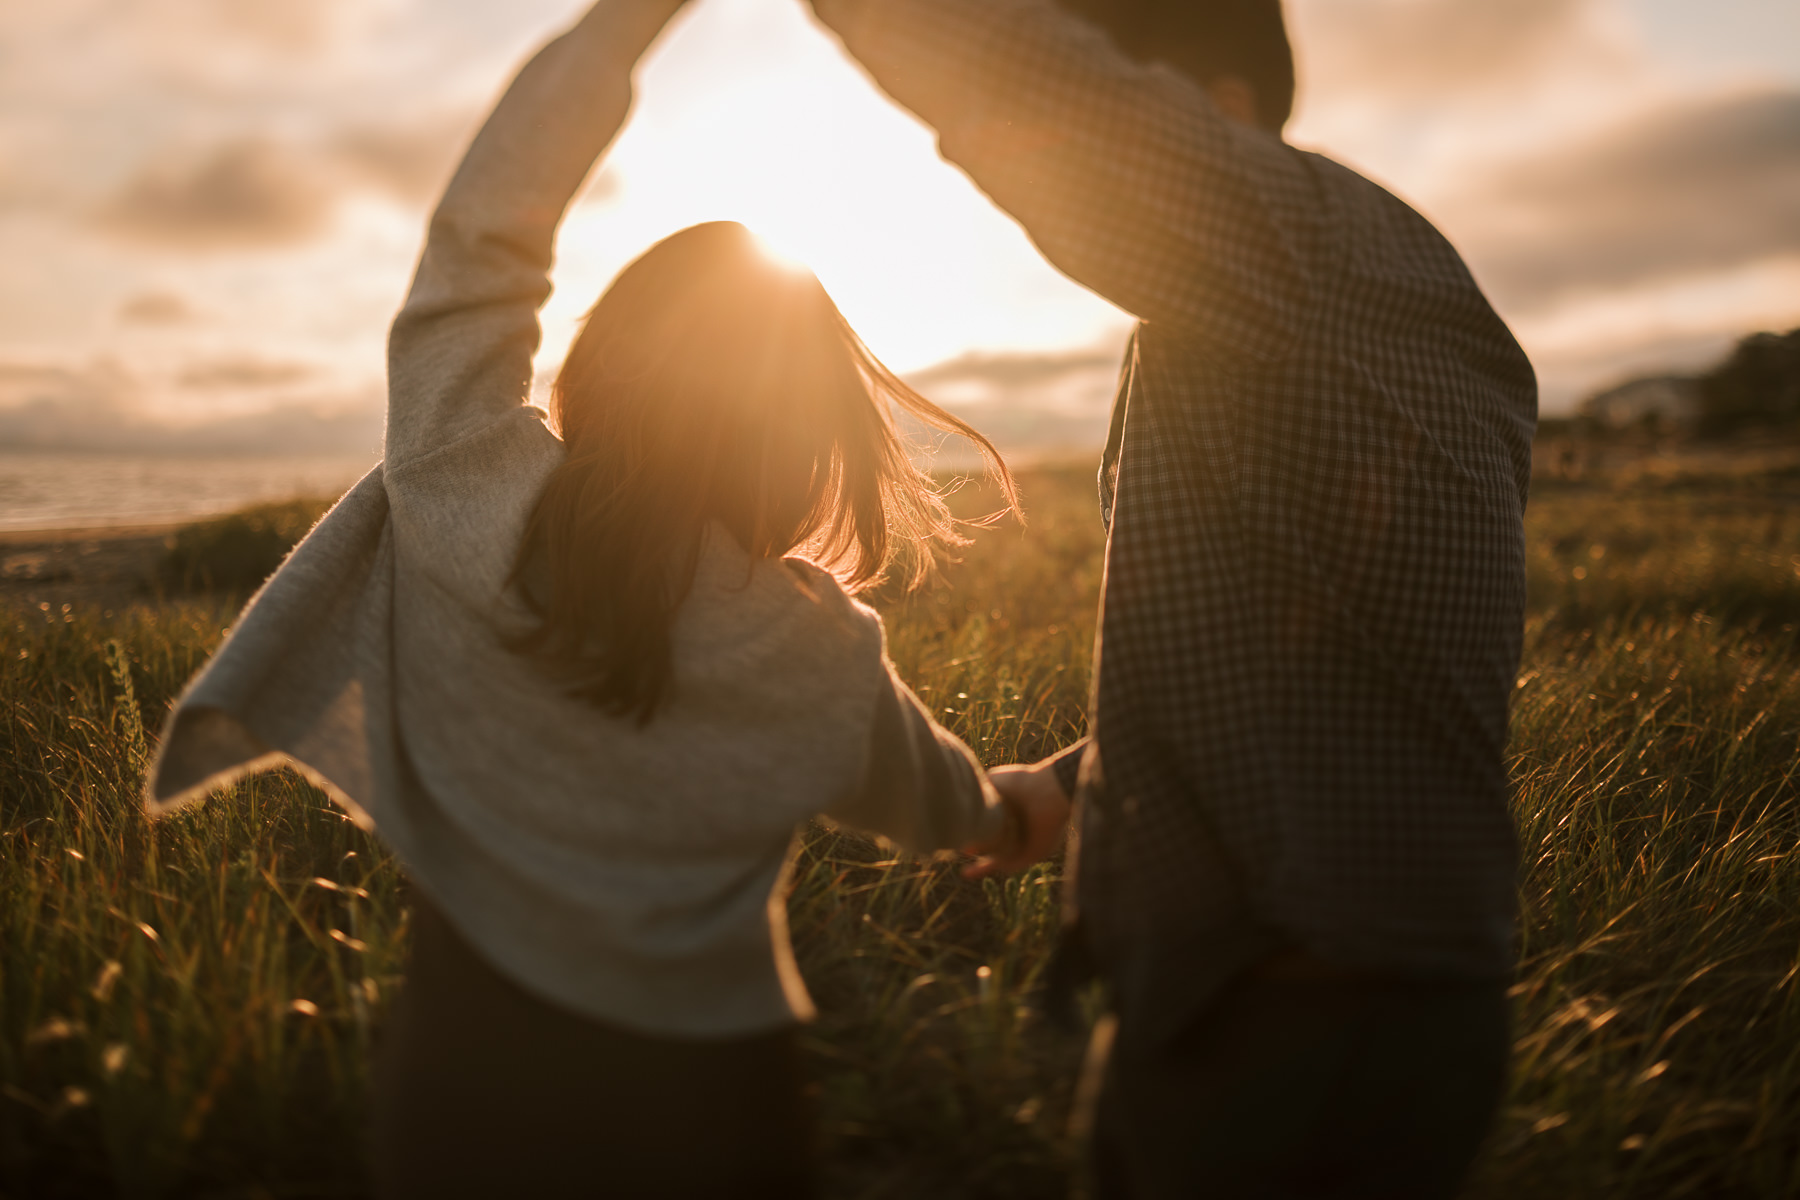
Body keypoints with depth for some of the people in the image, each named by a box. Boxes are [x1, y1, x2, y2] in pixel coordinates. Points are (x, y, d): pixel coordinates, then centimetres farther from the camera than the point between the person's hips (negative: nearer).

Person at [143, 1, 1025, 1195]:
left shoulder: (465, 497, -22)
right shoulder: (824, 659, -15)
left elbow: (479, 232, -11)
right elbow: (922, 793, 6)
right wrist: (1003, 812, 29)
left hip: (469, 1083, 1)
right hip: (704, 1098, 0)